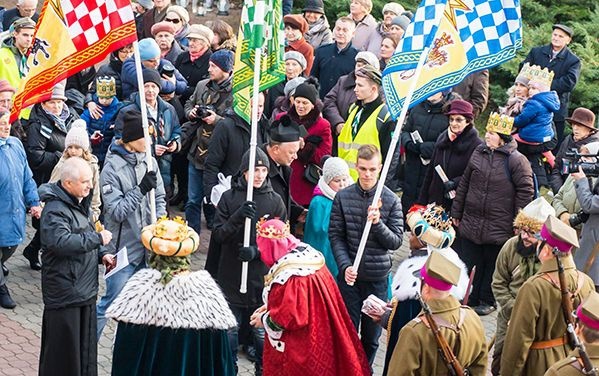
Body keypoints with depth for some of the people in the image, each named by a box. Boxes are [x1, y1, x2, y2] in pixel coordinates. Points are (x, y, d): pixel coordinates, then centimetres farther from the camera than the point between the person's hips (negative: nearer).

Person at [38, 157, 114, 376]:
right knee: (64, 348, -1)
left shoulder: (79, 203, 12)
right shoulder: (55, 210, -19)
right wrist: (98, 239, -26)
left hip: (85, 288, 9)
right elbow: (61, 242, -35)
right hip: (64, 291, -9)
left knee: (86, 345, 17)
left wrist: (102, 254, 7)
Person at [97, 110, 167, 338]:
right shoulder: (112, 167, -15)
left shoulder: (149, 162, 2)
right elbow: (116, 212, -17)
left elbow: (159, 198, 11)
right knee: (111, 302, 1)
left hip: (148, 244, 6)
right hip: (124, 247, -6)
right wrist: (141, 189, -24)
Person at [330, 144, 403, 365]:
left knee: (372, 335, 11)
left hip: (378, 276, 0)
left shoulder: (391, 200, -6)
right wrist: (345, 266, -13)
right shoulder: (343, 197, -4)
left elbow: (396, 241, -6)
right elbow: (335, 235, -1)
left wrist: (378, 223, -23)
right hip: (349, 274, 0)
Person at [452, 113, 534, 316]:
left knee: (492, 266, 8)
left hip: (498, 228, -5)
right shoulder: (478, 153, 6)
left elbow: (525, 192, -9)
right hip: (471, 221, 5)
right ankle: (469, 298, 22)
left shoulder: (517, 160, -11)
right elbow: (464, 183, 13)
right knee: (470, 263, 10)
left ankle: (488, 301, 24)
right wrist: (456, 212, 14)